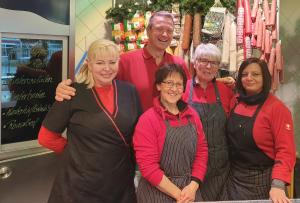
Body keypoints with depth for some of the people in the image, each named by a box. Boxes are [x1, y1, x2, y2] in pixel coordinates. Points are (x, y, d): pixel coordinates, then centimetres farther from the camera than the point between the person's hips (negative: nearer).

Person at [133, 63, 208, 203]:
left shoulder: (192, 115, 3)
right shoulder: (147, 119, -13)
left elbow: (202, 150, 5)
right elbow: (147, 166, -17)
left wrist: (193, 186, -8)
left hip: (190, 190, 5)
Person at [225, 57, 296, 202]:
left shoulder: (277, 108, -15)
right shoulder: (235, 102, 2)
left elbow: (286, 151, -18)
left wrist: (278, 185, -28)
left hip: (262, 181, -5)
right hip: (234, 177, 5)